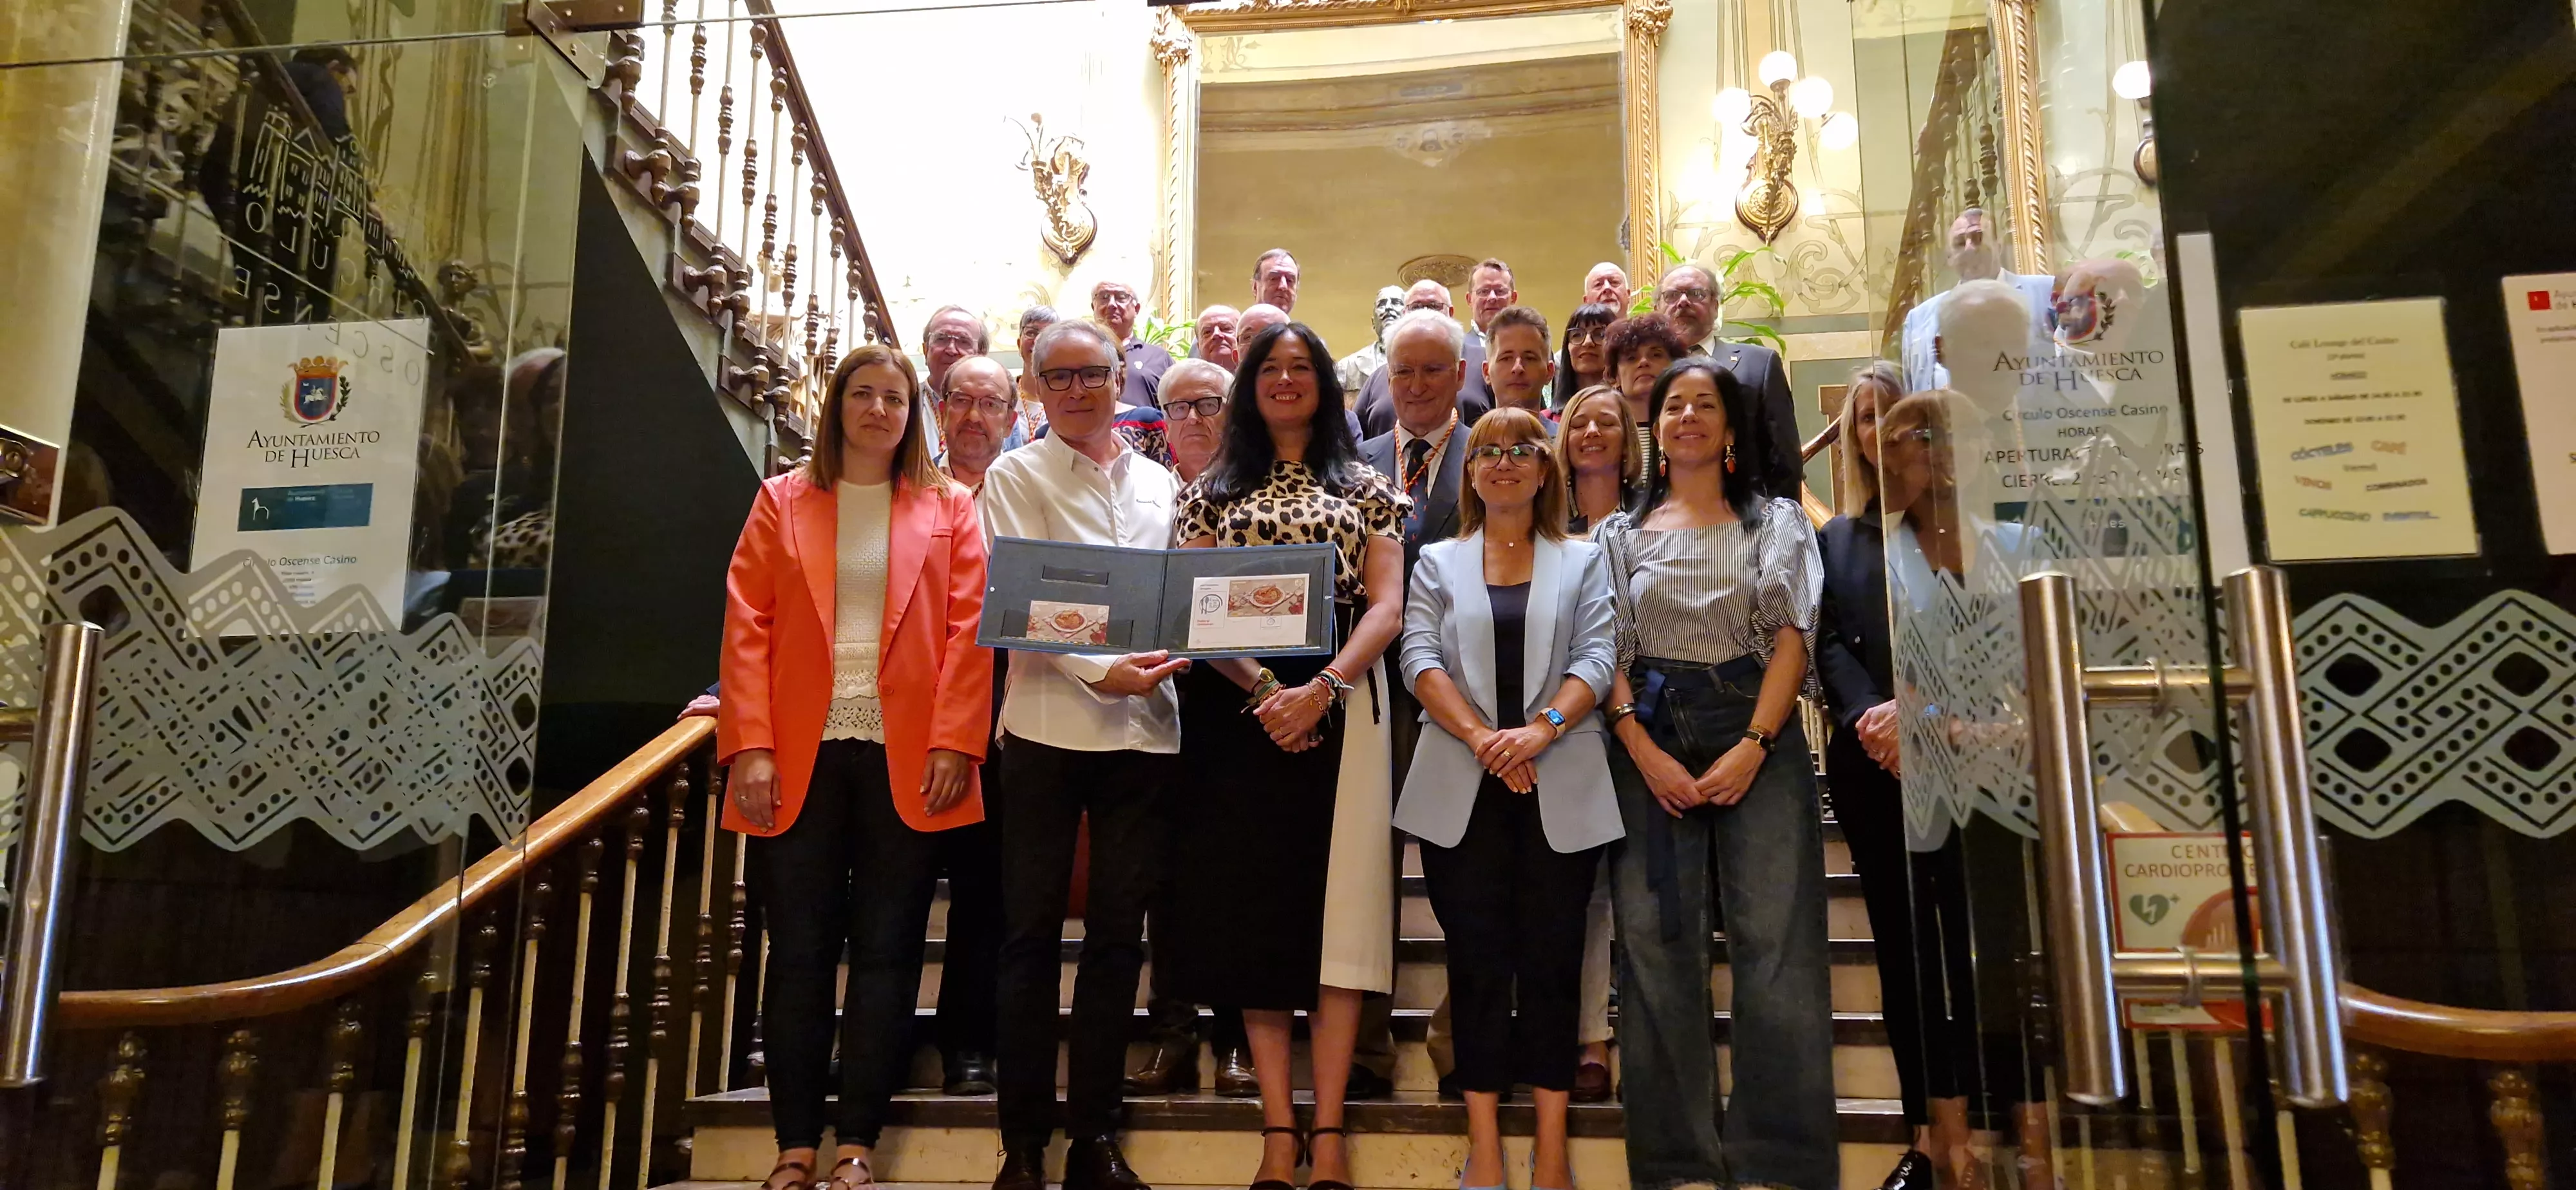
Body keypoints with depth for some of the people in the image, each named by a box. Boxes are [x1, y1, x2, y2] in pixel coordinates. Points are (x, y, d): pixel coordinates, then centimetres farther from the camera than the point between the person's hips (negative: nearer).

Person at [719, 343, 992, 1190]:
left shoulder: (949, 510, 8)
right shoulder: (782, 501, 11)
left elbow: (969, 634, 0)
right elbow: (747, 627, 3)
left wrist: (953, 744, -10)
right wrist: (749, 746, -7)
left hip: (906, 760, 0)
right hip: (799, 756, 1)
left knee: (886, 954, 4)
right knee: (798, 953, 5)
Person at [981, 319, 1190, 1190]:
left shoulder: (1158, 482, 15)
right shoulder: (1016, 476, 5)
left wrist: (1182, 652, -6)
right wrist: (1100, 671, -19)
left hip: (1145, 725, 3)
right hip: (1048, 723, -3)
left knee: (1118, 932, 6)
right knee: (1032, 932, 2)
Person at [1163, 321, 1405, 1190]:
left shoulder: (1364, 487, 11)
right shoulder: (1213, 491, 12)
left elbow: (1387, 606, 1)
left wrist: (1323, 688, -15)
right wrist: (1259, 688, -13)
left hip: (1342, 707, 0)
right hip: (1241, 708, 1)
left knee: (1337, 901, -2)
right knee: (1254, 905, 1)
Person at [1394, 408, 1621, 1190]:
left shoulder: (1583, 561, 11)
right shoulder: (1437, 562, 12)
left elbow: (1595, 658, -1)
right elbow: (1421, 659, 0)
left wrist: (1540, 729, -18)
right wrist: (1479, 737, -15)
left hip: (1560, 788, 0)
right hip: (1462, 789, 0)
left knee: (1553, 956, 2)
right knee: (1477, 958, 3)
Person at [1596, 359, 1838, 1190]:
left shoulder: (1775, 520, 13)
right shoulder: (1622, 532, 16)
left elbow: (1791, 636, 2)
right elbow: (1607, 652, 6)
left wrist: (1753, 746, -12)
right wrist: (1645, 753, -9)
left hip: (1757, 730, -1)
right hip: (1651, 740, 1)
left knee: (1775, 943, -8)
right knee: (1657, 945, -3)